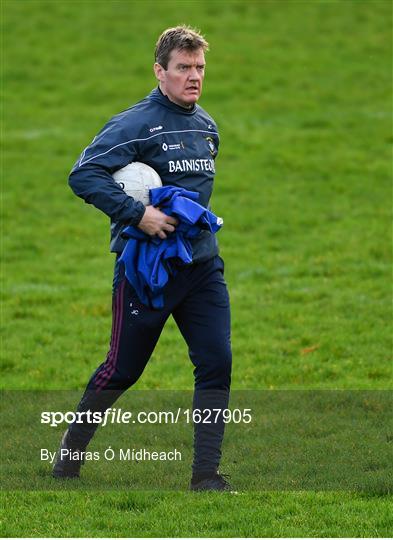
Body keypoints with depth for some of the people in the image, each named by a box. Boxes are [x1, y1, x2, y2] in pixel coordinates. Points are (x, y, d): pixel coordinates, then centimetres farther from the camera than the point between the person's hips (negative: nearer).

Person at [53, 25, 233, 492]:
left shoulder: (206, 127, 10)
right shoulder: (137, 124, -14)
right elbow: (83, 175, -22)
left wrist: (197, 218, 14)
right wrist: (138, 214, -27)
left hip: (202, 265, 6)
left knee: (216, 364, -6)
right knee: (123, 370, 6)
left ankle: (206, 474, -1)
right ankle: (70, 452, 29)